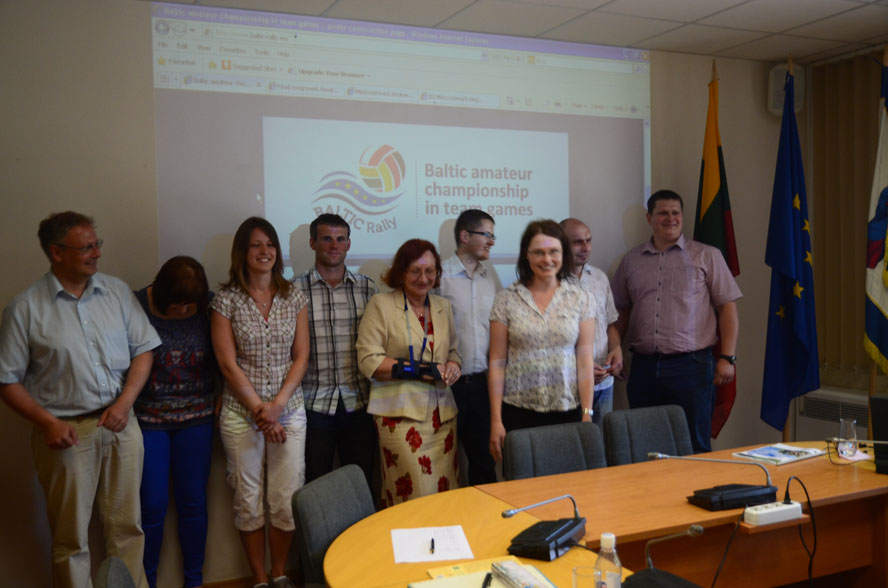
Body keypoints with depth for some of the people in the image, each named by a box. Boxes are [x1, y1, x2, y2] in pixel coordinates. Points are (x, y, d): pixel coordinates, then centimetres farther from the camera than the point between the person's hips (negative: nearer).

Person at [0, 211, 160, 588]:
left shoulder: (117, 291, 3)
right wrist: (47, 422, -14)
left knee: (127, 526, 13)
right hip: (66, 431, -2)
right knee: (71, 538, 10)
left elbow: (143, 349, 5)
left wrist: (125, 402, -8)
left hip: (120, 425, 3)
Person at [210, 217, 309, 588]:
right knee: (249, 501, 7)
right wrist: (260, 410, -10)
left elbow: (301, 357, 3)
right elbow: (228, 364, -6)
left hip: (289, 410, 2)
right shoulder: (226, 299, -2)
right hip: (241, 413, -1)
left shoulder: (293, 297, 4)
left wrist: (277, 404, -9)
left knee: (286, 500, 3)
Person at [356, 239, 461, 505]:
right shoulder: (380, 305, -2)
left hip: (442, 412, 6)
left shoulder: (443, 306, 16)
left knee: (445, 491, 6)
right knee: (417, 496, -8)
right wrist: (422, 370, -15)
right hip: (400, 415, -6)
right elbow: (369, 361, -9)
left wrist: (453, 365, 1)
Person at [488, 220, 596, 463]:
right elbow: (497, 363, 1)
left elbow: (585, 361, 2)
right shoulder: (506, 299, 1)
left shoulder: (580, 299, 4)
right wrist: (496, 421, -2)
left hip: (568, 412, 1)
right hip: (519, 413, 0)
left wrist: (587, 416, -3)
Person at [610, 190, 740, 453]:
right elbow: (621, 312, 17)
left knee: (694, 447, 2)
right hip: (643, 367, 3)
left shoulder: (707, 256, 5)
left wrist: (727, 357, -5)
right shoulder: (631, 260, 12)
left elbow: (727, 306, 3)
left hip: (691, 364, -2)